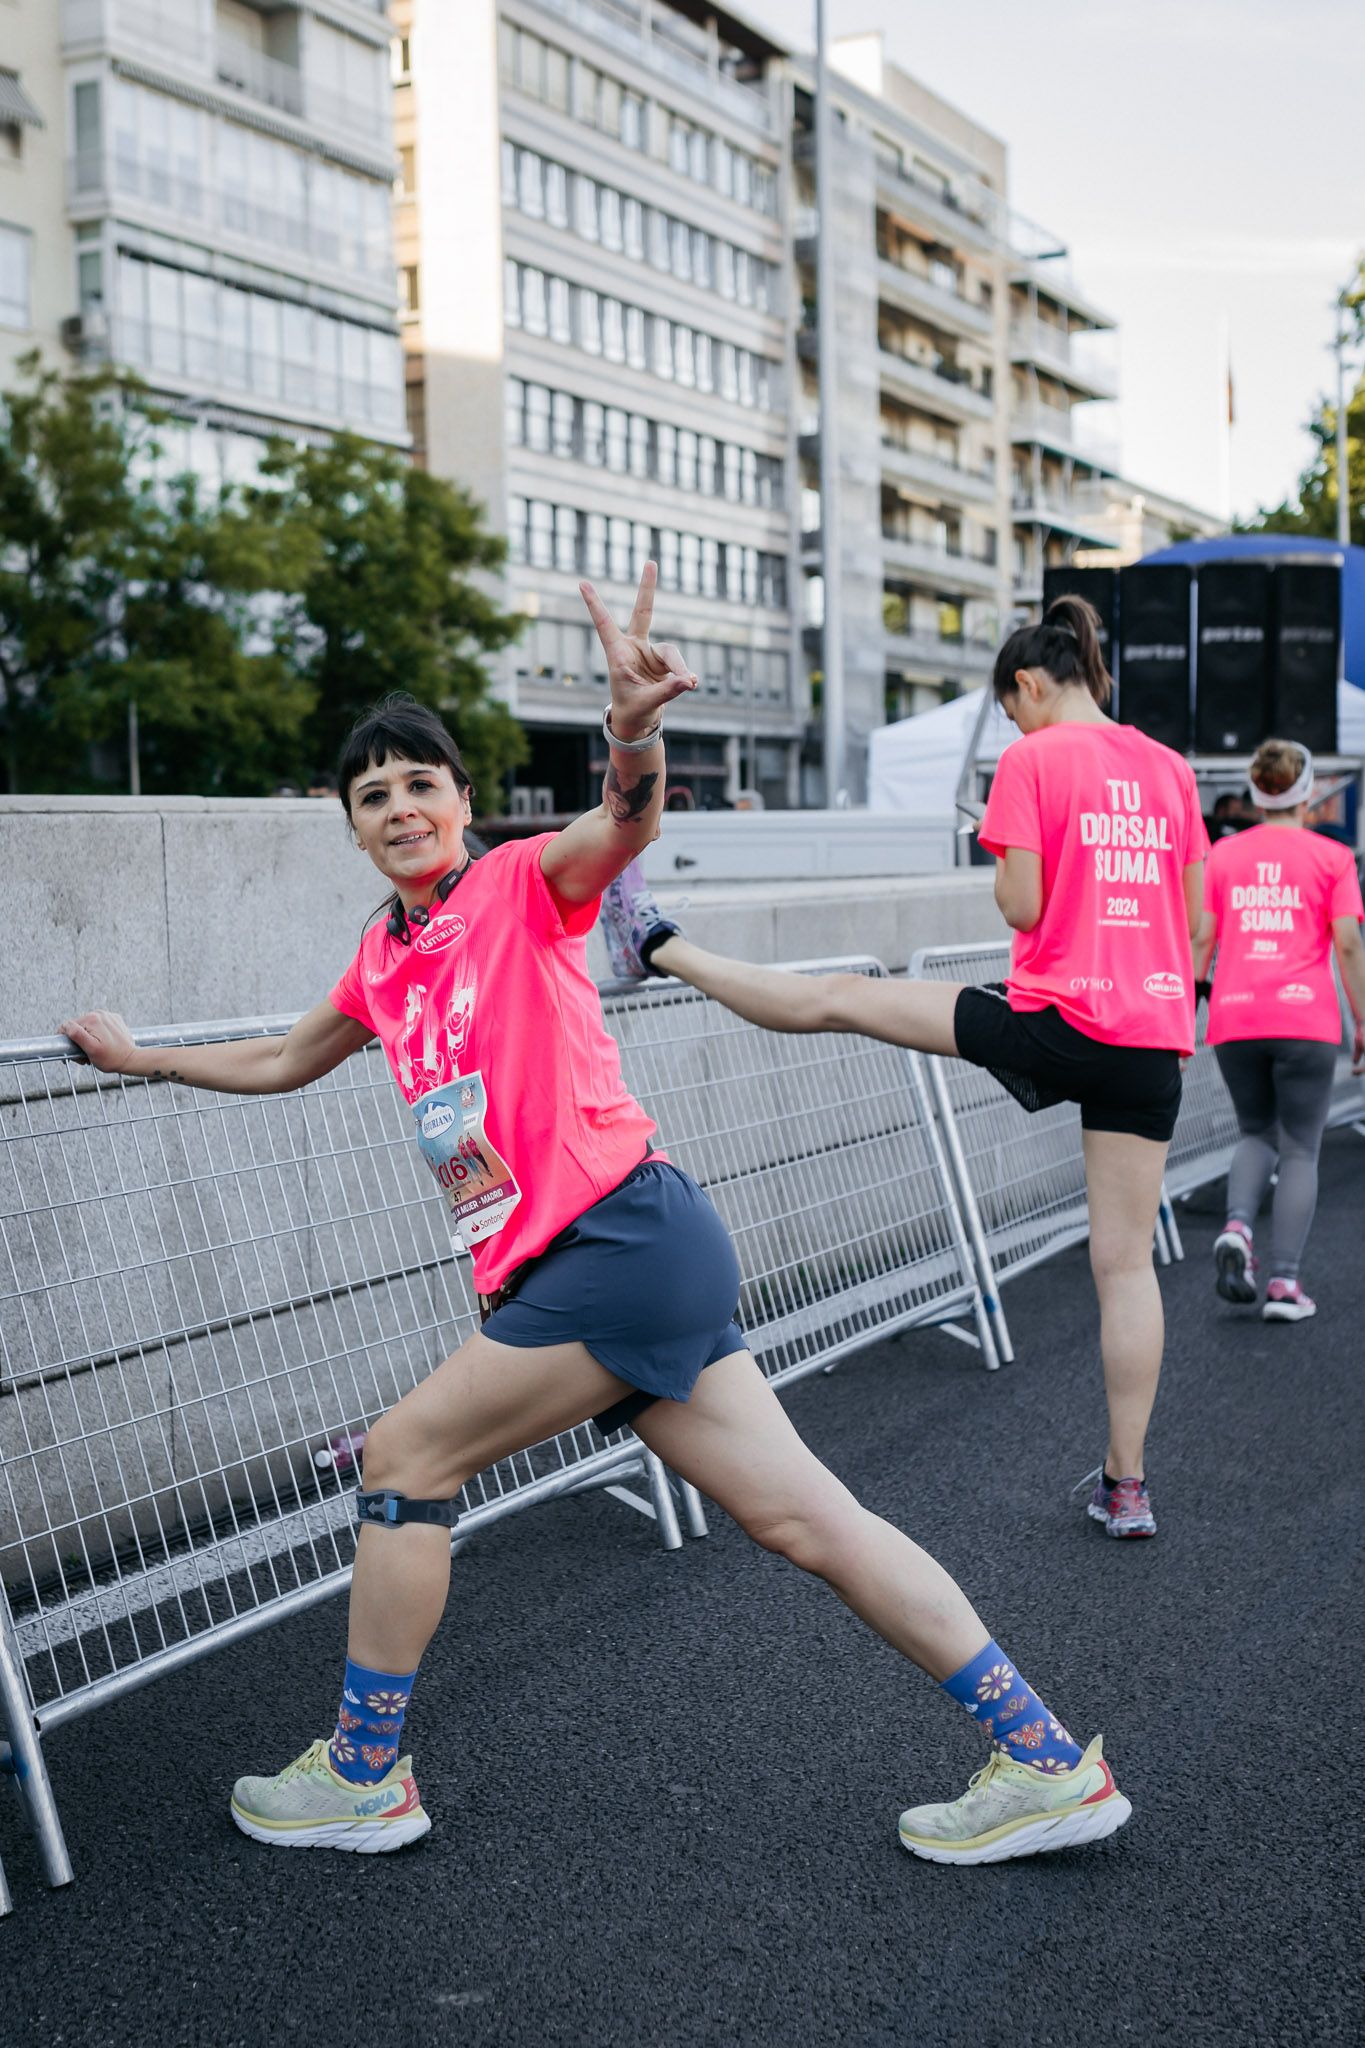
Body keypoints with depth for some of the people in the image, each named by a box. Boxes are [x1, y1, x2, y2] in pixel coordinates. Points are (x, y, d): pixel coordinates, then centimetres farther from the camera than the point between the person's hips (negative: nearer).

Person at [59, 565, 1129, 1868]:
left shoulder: (524, 883, -1)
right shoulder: (382, 959, 20)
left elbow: (626, 823, -23)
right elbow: (287, 1063, 38)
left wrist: (634, 735, -44)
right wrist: (142, 1058, 44)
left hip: (624, 1235, -8)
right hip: (555, 1268, 8)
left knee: (403, 1458, 1)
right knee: (805, 1520, 6)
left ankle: (361, 1781, 19)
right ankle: (1045, 1765, 12)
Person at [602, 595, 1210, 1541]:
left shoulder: (1033, 760, -7)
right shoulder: (1173, 769, 11)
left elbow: (1022, 905, -10)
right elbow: (1194, 919, 15)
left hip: (1052, 1021, -5)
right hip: (1153, 1037, 5)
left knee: (838, 1000, 10)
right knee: (1127, 1260, 8)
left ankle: (657, 945, 26)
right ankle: (1126, 1487, 15)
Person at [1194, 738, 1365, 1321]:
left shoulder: (1222, 855, 8)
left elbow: (1200, 938, 4)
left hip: (1235, 1017, 3)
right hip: (1306, 1019, -2)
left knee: (1256, 1134, 20)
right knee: (1300, 1150, 7)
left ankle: (1237, 1228, -6)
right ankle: (1284, 1284, 2)